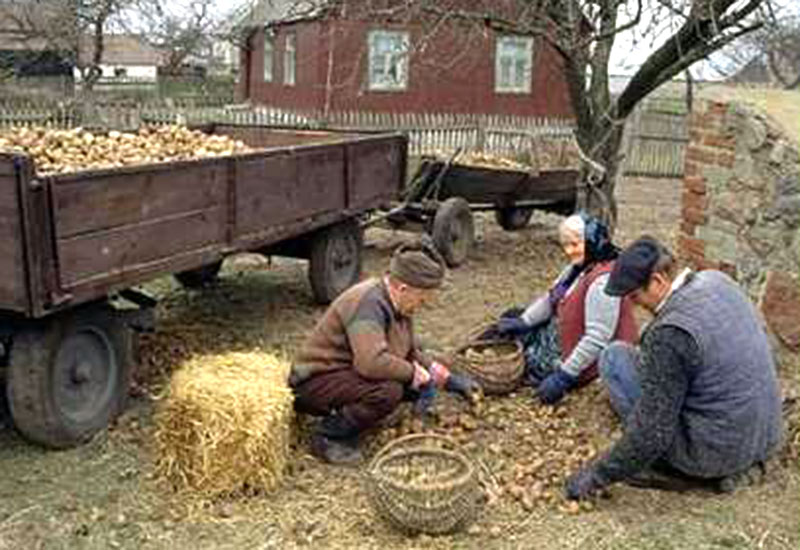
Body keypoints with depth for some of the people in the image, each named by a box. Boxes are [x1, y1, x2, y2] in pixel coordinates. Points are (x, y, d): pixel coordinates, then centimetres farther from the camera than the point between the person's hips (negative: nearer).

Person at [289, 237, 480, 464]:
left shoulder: (396, 303, 4)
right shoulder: (368, 303, -26)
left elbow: (410, 353, 16)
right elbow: (372, 362, -39)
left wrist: (449, 379, 8)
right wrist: (415, 374, -25)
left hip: (348, 373, 10)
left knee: (417, 382, -1)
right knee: (388, 391, -32)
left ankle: (343, 415, 9)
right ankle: (327, 436, -11)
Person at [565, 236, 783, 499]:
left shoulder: (670, 333, -26)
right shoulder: (717, 280, -2)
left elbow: (653, 431, -22)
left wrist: (597, 476, -11)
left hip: (715, 451, -8)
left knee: (614, 357, -4)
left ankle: (676, 470, 2)